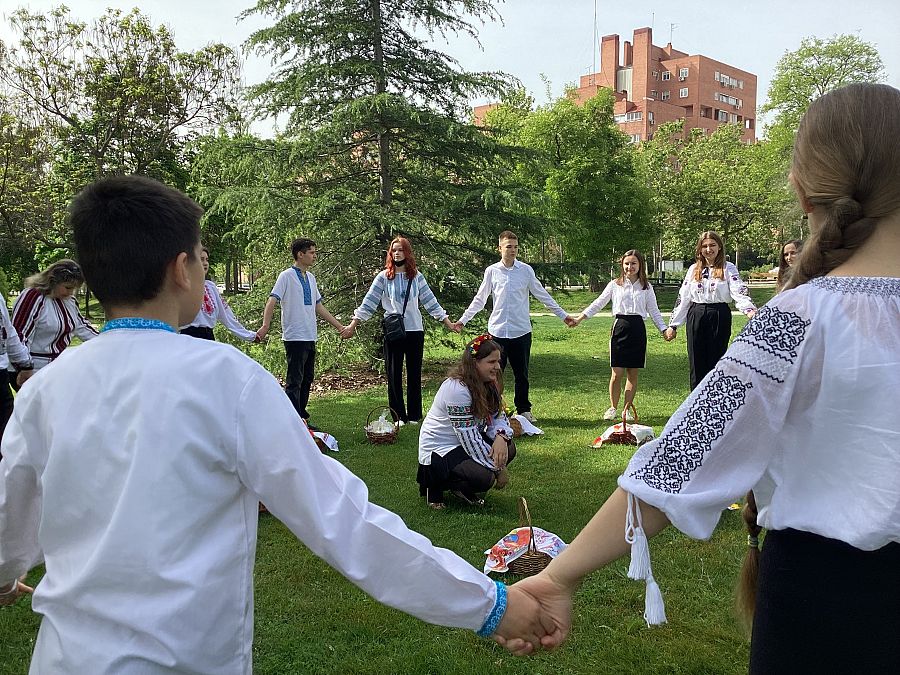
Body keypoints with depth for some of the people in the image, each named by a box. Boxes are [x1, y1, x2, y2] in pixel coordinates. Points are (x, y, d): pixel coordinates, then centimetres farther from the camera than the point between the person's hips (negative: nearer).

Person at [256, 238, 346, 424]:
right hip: (295, 337, -8)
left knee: (307, 379, 12)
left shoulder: (310, 277, 15)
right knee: (294, 381, -6)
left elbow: (318, 307, 21)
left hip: (310, 337, 8)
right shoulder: (287, 276, -8)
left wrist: (339, 326, 21)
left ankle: (302, 419, 21)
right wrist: (265, 325, -31)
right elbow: (272, 301, -17)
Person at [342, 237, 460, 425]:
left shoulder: (416, 276, 6)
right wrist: (352, 325, -2)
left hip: (415, 330, 1)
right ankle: (399, 416, 12)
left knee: (414, 374, 6)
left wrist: (448, 323, 9)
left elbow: (430, 302, 10)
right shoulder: (384, 277, 1)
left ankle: (414, 415, 16)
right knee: (394, 375, 2)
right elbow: (368, 303, 1)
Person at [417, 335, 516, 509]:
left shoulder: (488, 384, 0)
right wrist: (498, 469, -21)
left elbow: (498, 416, 3)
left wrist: (501, 436, -23)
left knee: (508, 449, -8)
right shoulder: (457, 389, -27)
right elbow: (469, 437, -27)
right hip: (438, 449, -9)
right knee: (483, 478, -28)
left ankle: (463, 489, 8)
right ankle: (434, 485, 0)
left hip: (466, 442, 9)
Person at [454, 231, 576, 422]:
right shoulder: (492, 271, 4)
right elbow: (480, 299, 11)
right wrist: (463, 319, 9)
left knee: (521, 374, 7)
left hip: (521, 330, 0)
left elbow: (543, 295, 8)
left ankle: (524, 409, 19)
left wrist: (563, 315, 8)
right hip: (497, 329, 0)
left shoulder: (526, 270, 2)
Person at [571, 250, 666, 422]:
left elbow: (654, 311, 10)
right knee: (617, 374, -2)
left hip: (638, 329, 1)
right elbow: (598, 303, 8)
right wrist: (579, 318, 2)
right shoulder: (615, 285, 6)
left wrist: (664, 329, -1)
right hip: (620, 328, -1)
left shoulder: (646, 287, 8)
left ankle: (627, 409, 17)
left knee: (633, 374, 5)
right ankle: (613, 408, 15)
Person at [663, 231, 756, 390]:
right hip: (696, 318, 3)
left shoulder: (728, 268, 1)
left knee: (716, 363, 3)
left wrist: (749, 309, -34)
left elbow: (739, 292, -14)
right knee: (696, 364, 5)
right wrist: (673, 325, 8)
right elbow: (683, 298, 11)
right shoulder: (693, 269, 11)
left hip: (719, 318, -3)